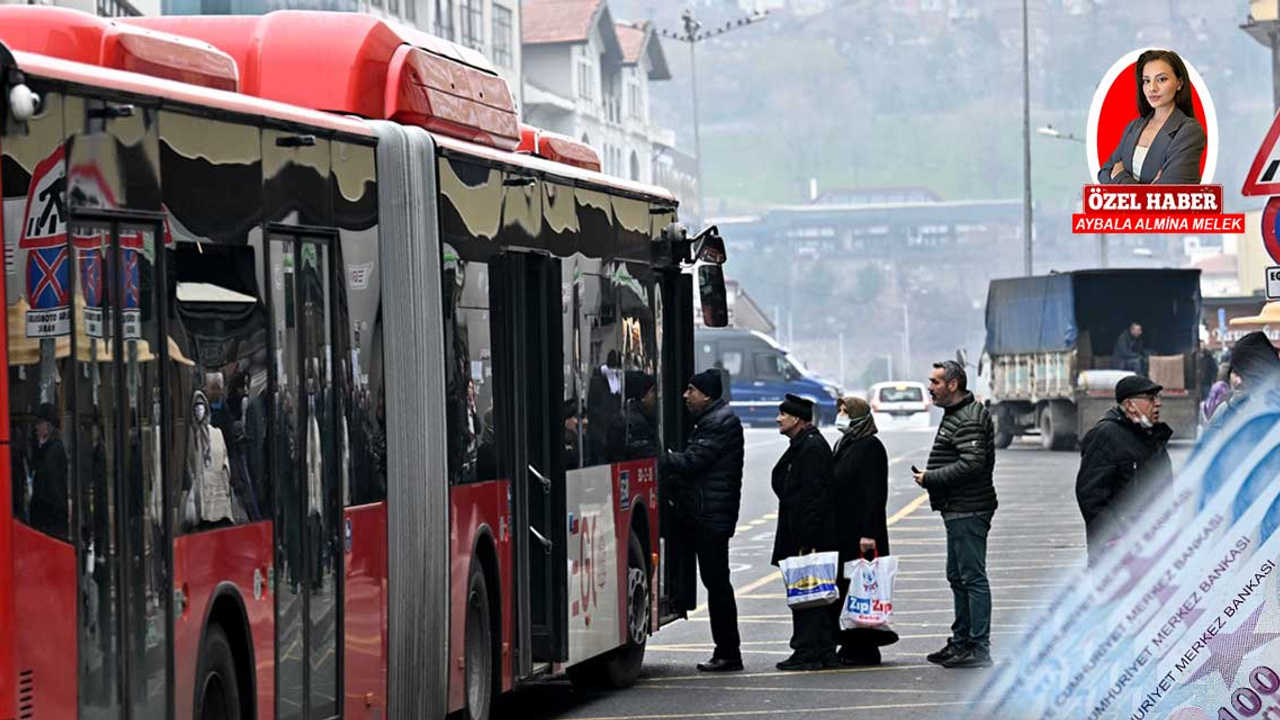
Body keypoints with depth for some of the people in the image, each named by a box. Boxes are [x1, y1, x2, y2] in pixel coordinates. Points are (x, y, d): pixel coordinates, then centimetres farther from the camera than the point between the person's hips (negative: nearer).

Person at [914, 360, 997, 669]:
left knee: (973, 577, -9)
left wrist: (930, 478, -18)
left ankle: (979, 649, -9)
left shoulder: (968, 420, -16)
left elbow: (972, 464, -26)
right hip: (958, 511, 11)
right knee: (958, 577, 18)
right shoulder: (956, 415, 19)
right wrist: (928, 476, 11)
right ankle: (961, 641, 27)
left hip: (967, 512, -11)